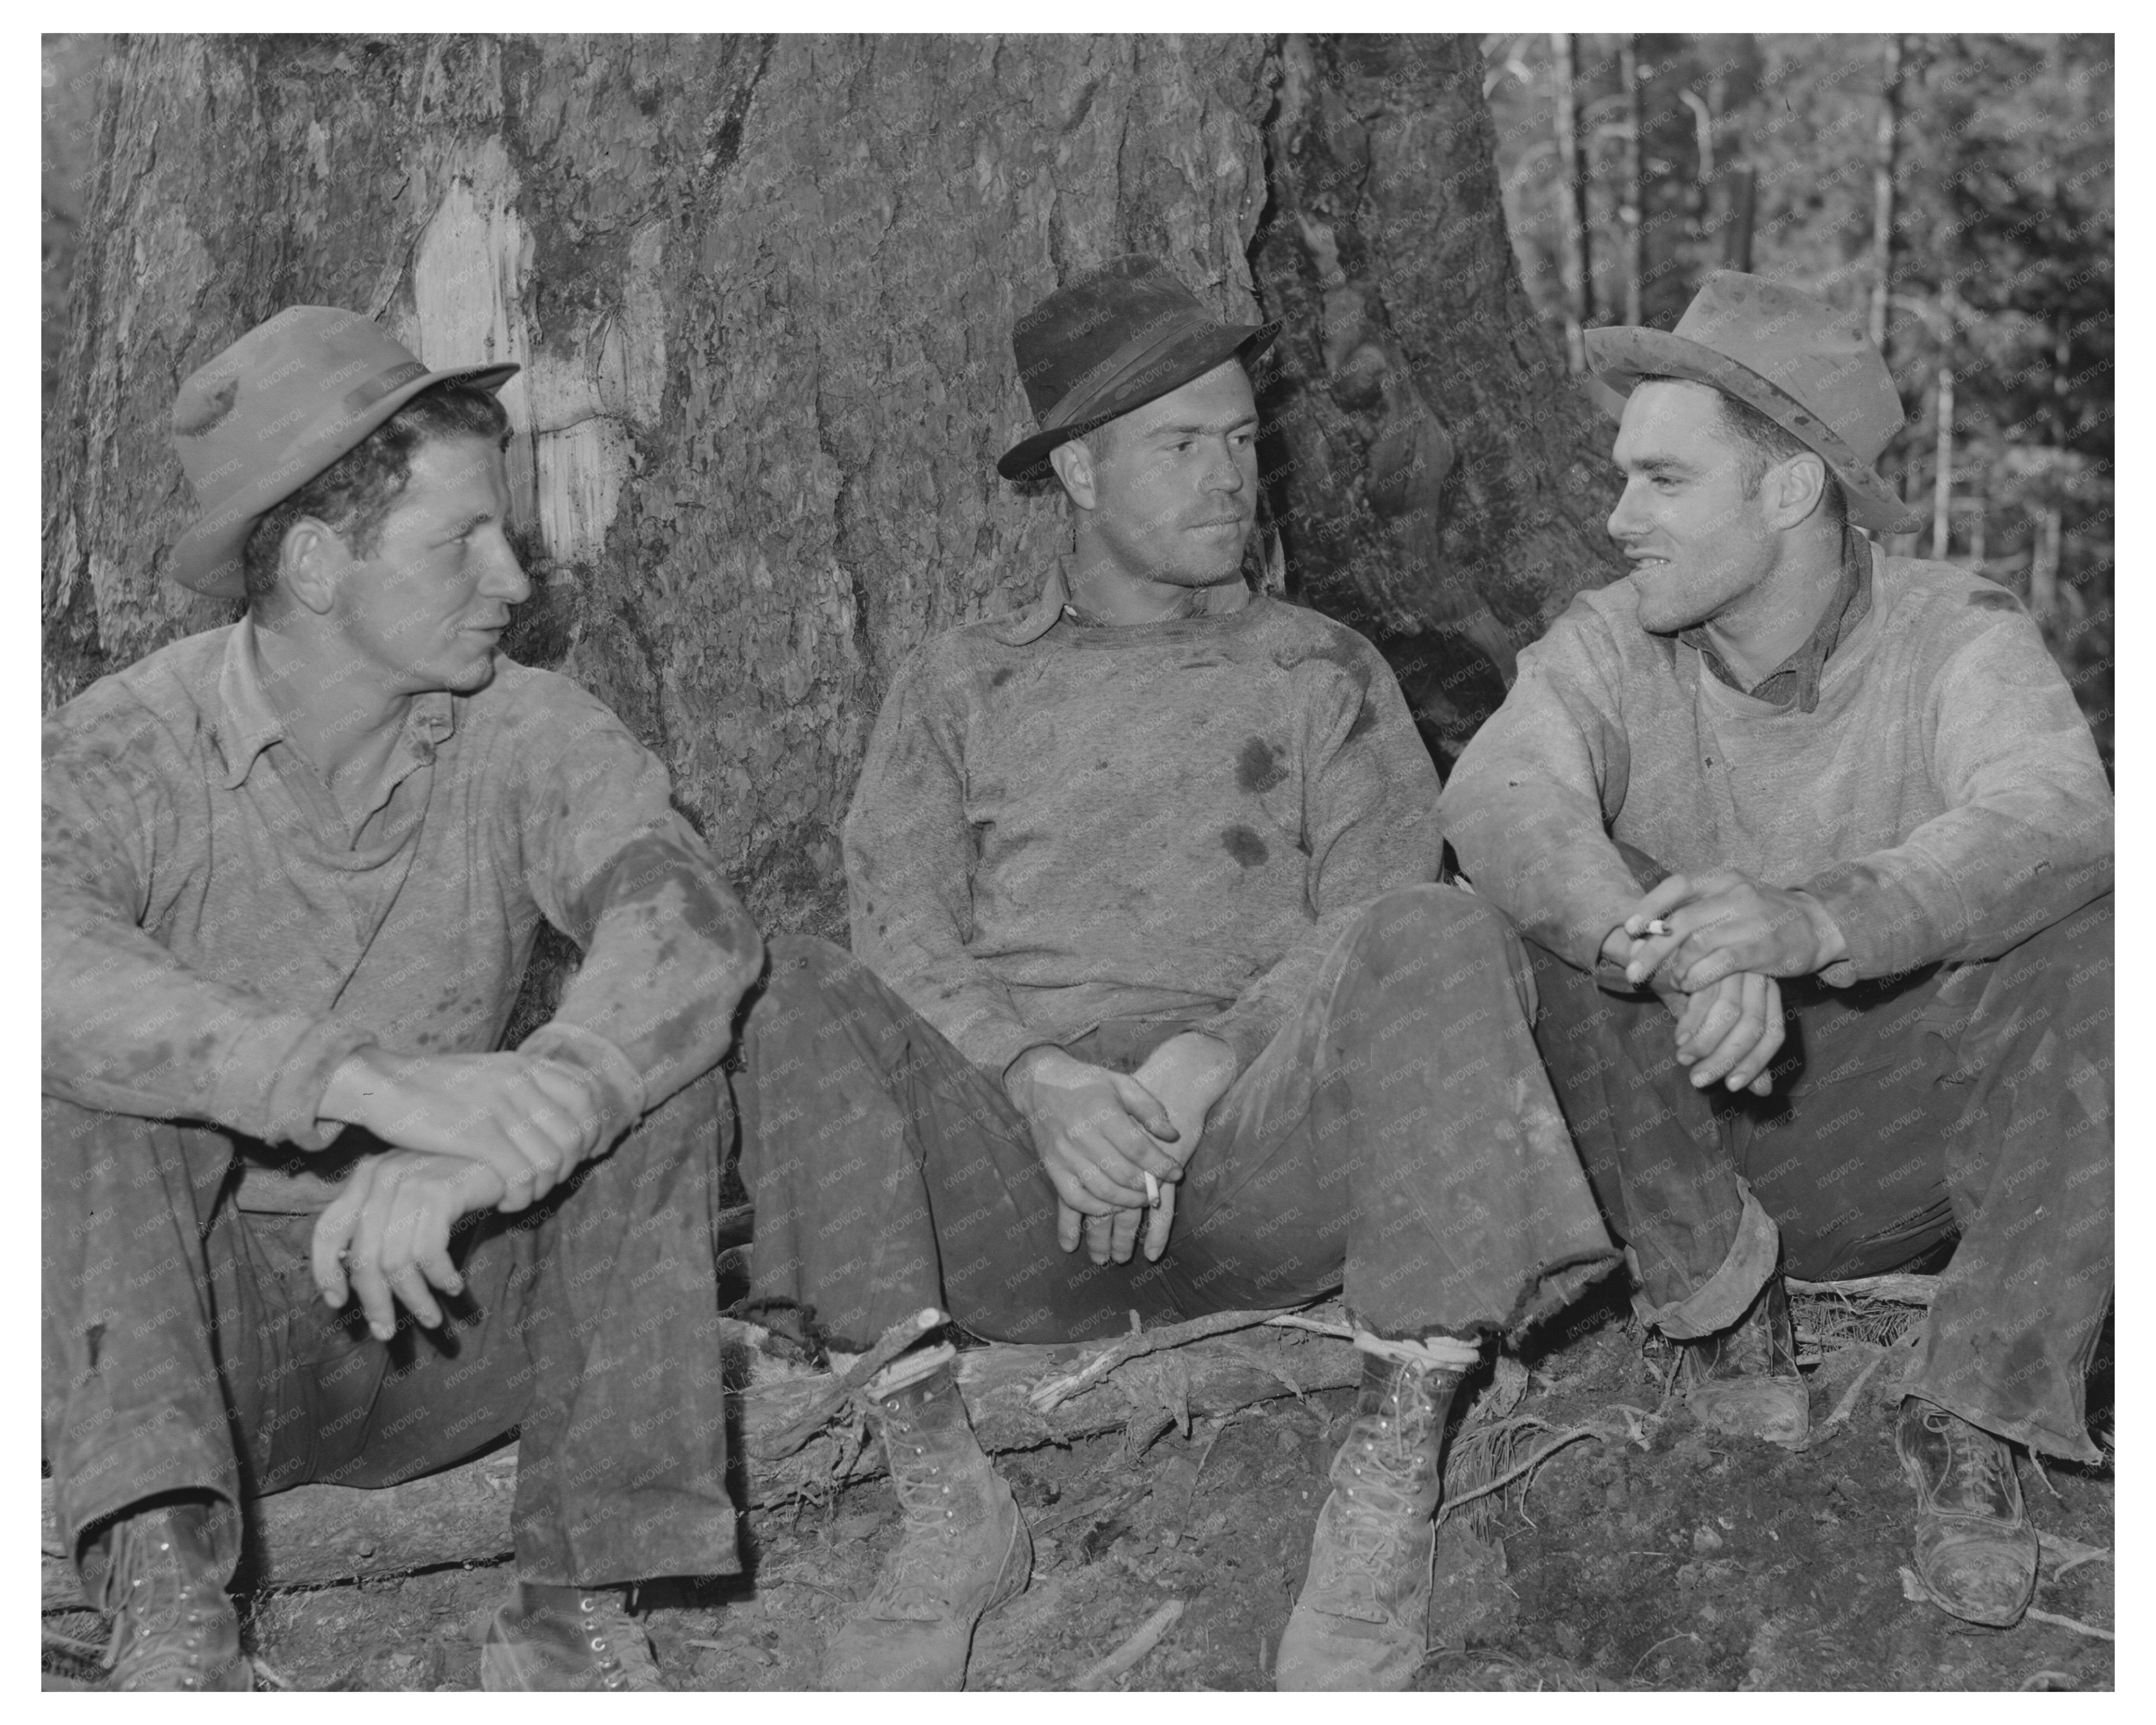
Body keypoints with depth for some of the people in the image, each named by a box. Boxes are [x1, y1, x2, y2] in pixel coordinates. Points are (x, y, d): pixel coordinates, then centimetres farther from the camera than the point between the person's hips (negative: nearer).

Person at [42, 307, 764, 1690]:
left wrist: (487, 1144, -44)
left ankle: (580, 1609, -20)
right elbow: (50, 969, -35)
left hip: (443, 1316, 2)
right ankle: (167, 1606, -35)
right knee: (99, 1076, -27)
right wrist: (374, 1082, -49)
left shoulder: (527, 734, -7)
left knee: (661, 1058, -20)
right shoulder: (124, 753, -13)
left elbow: (693, 924, -26)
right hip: (189, 1317, -2)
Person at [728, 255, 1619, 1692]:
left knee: (1443, 943, -29)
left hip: (1256, 1148, 0)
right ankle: (949, 1506, -20)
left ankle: (1392, 1493, -24)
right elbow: (902, 921, 6)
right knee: (810, 1003, -29)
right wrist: (1036, 1075, -15)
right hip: (1013, 1173, 1)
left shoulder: (1323, 673, 21)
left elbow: (1377, 911, 6)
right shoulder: (963, 685, 21)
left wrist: (1216, 1053, -14)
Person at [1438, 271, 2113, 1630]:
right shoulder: (1610, 647, -7)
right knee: (1565, 919, -24)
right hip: (1684, 1147, 1)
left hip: (1907, 1149, -1)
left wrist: (1820, 920, -52)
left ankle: (1975, 1418, -19)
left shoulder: (1960, 638, -12)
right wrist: (1670, 949, -48)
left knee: (2086, 946, -28)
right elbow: (1499, 802, -27)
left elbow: (2052, 824, -33)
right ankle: (1727, 1299, -11)